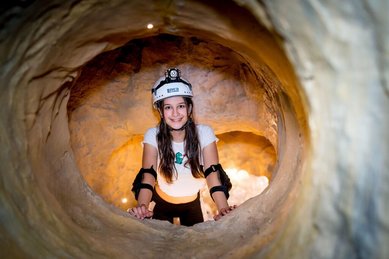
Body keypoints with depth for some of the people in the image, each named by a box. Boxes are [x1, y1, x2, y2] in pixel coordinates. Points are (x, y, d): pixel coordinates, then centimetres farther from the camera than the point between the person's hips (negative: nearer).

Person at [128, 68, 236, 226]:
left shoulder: (204, 133, -23)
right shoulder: (153, 136, -23)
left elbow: (212, 173, -29)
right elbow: (148, 174, -31)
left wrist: (223, 209, -45)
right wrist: (142, 207, -50)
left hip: (192, 202, 1)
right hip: (162, 202, 0)